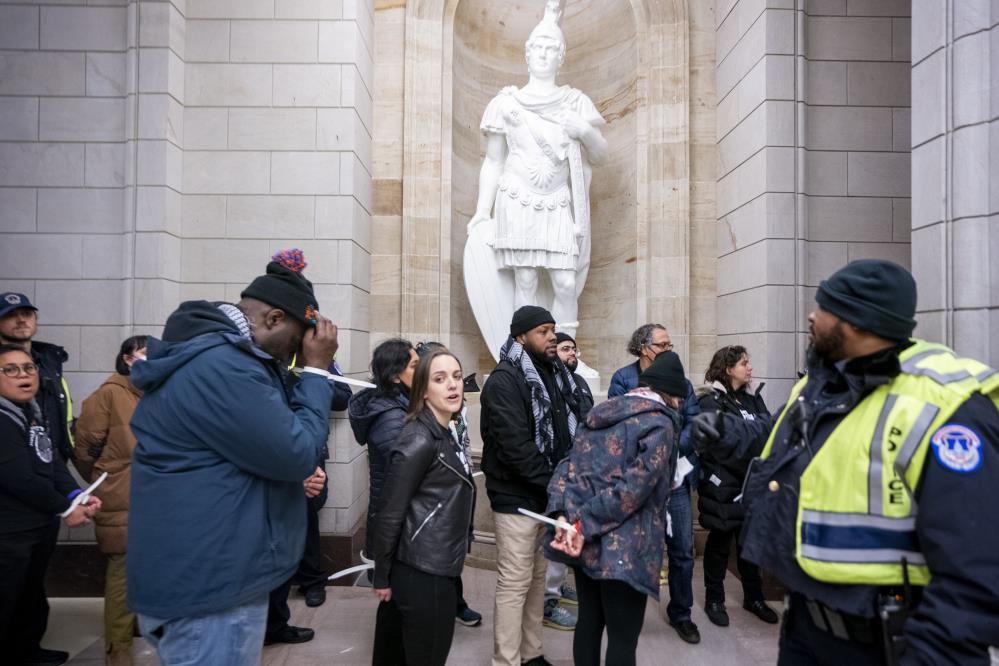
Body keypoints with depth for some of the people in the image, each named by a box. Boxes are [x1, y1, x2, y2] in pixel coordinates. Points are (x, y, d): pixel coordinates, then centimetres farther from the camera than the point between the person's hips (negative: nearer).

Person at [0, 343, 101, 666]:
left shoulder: (32, 414, 9)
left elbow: (52, 462, 7)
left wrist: (76, 496, -8)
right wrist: (64, 508, -13)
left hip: (41, 524, 9)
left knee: (31, 597, 23)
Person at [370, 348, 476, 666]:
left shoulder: (446, 435, 9)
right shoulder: (418, 441, -20)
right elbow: (389, 514, -18)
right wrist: (382, 577, -12)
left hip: (437, 567, 8)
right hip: (423, 572, -8)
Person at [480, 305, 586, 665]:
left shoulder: (553, 374, 10)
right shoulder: (504, 380, -16)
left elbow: (567, 431, 11)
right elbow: (515, 446, -24)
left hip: (546, 494, 8)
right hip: (517, 497, -8)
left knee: (537, 577, 17)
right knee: (515, 583, 0)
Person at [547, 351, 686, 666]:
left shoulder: (602, 413, 14)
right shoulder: (660, 424, -8)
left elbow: (568, 466, 4)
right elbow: (633, 487, -19)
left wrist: (563, 515, -7)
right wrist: (585, 526, -17)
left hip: (586, 541, 7)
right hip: (624, 547, -7)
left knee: (589, 621, 19)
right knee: (623, 637, 5)